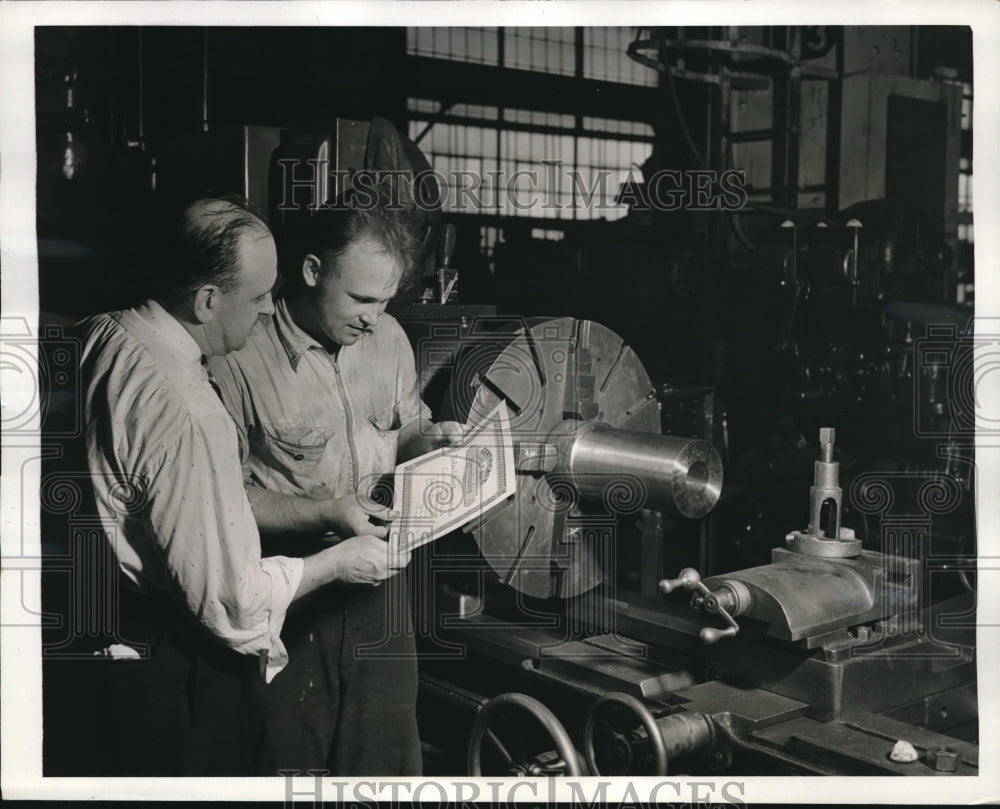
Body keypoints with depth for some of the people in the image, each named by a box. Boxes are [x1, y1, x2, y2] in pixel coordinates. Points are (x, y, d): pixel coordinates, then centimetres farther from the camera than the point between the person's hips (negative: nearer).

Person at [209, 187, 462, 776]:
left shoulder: (387, 336, 2)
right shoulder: (239, 359, -17)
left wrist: (427, 439, -5)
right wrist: (325, 514, -23)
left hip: (377, 579, 5)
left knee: (390, 758, 15)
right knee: (291, 758, 11)